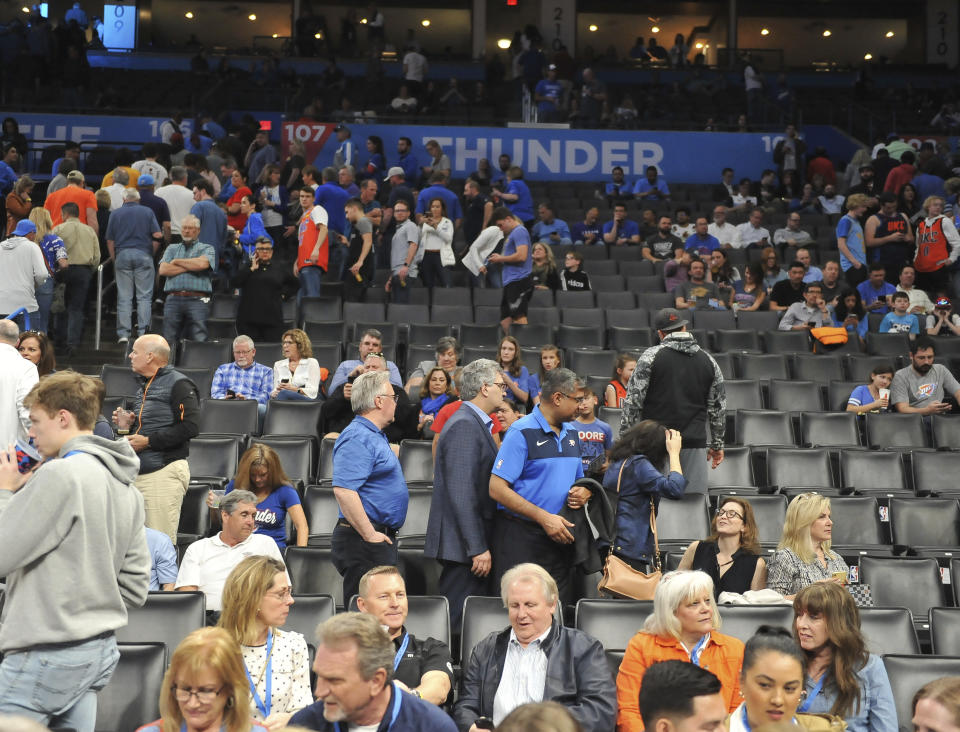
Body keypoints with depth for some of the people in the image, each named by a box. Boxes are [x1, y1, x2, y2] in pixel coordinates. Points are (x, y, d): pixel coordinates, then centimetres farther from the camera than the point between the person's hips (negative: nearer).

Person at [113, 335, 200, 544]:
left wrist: (148, 441, -17)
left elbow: (190, 427, -19)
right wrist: (129, 424, 11)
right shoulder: (144, 386, 21)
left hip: (165, 471, -9)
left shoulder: (178, 384, -8)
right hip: (139, 472, 9)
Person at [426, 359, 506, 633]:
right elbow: (461, 492, -21)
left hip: (471, 542, 10)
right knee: (459, 621, -6)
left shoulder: (474, 423, 17)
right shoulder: (464, 426, -14)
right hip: (462, 543, -10)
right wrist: (478, 548, -22)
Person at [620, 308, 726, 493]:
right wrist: (717, 445, 21)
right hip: (695, 443, 3)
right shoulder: (708, 361, 9)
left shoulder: (651, 356, -3)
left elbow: (633, 400, -5)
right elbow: (718, 407, 13)